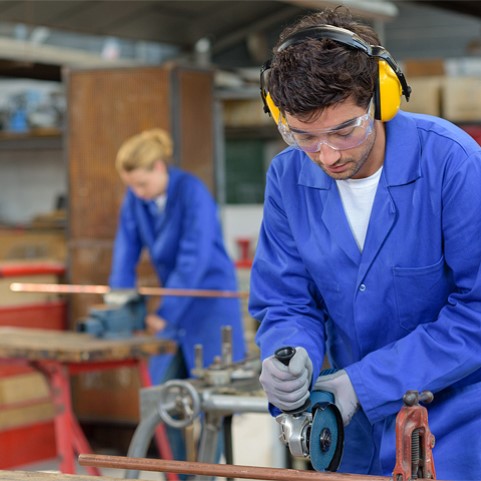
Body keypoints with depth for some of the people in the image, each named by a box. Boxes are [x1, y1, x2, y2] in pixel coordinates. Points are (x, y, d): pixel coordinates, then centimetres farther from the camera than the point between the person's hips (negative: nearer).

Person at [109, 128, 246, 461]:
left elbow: (194, 260, -27)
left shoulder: (192, 193, -23)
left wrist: (165, 313, -28)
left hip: (211, 299, -7)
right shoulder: (136, 198, -3)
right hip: (176, 297, 7)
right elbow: (126, 251, -4)